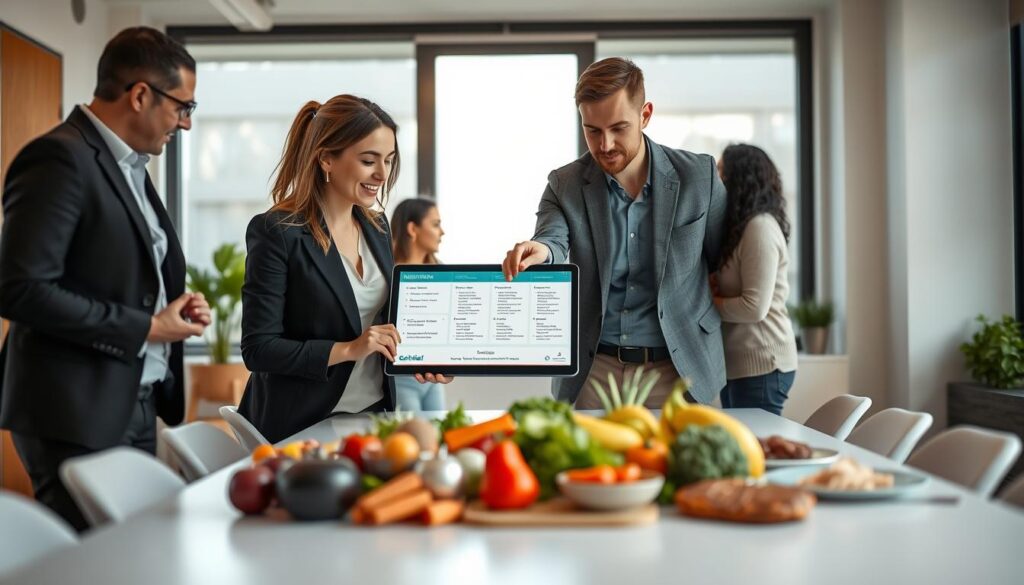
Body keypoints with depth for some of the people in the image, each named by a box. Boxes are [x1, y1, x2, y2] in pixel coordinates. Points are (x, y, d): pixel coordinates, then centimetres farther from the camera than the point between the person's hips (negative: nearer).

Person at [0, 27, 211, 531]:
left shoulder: (129, 165, 15)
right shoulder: (60, 158, -14)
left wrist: (175, 309, 5)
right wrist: (145, 328, -16)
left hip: (136, 406, 9)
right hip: (78, 417, -9)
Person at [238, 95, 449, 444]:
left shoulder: (376, 227, 7)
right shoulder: (276, 232, -15)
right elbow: (258, 349, -16)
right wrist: (349, 349, -23)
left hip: (374, 412, 6)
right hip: (304, 425, -6)